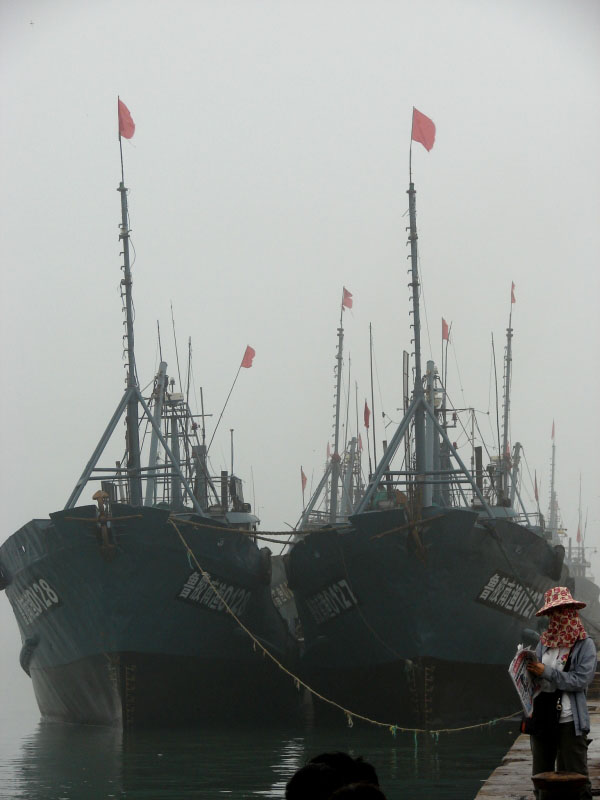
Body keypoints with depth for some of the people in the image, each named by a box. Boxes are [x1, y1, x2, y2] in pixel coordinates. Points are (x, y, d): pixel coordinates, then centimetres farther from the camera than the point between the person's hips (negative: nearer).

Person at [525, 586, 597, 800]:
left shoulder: (585, 645, -2)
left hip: (570, 721, -5)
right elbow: (534, 678, 12)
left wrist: (546, 672, -14)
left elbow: (580, 680, -13)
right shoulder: (544, 642, 12)